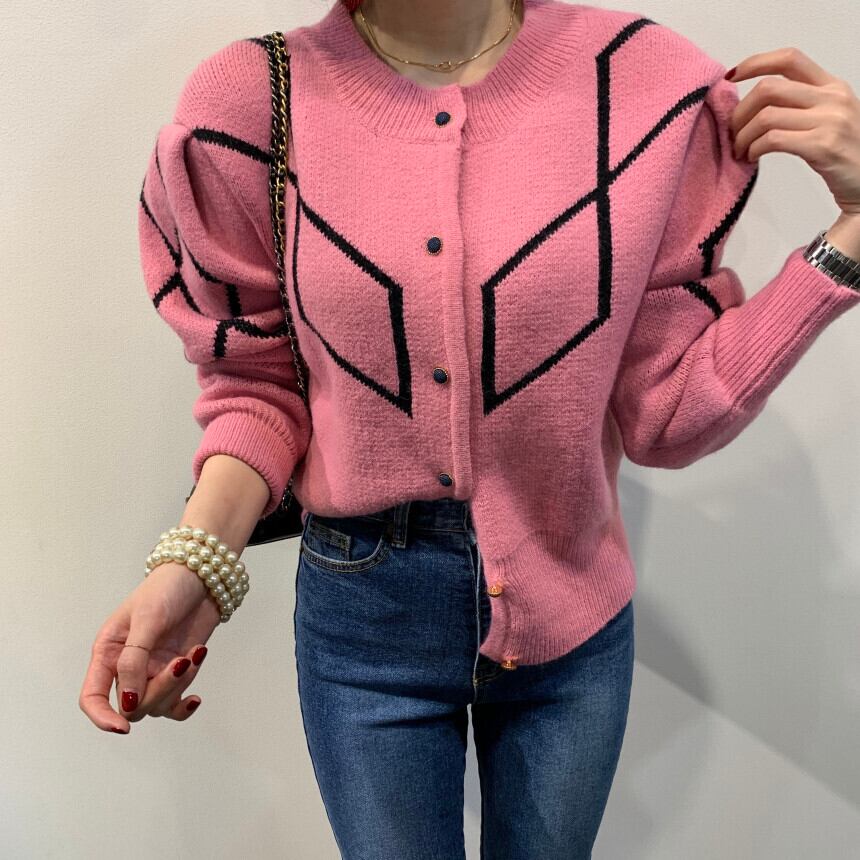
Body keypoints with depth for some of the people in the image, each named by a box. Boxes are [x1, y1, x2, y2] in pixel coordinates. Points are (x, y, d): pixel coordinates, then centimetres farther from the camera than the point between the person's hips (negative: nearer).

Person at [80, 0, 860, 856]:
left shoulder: (644, 85, -12)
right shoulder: (251, 103, -11)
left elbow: (664, 414, -9)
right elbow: (258, 385, 0)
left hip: (575, 622, 2)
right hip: (362, 620, 0)